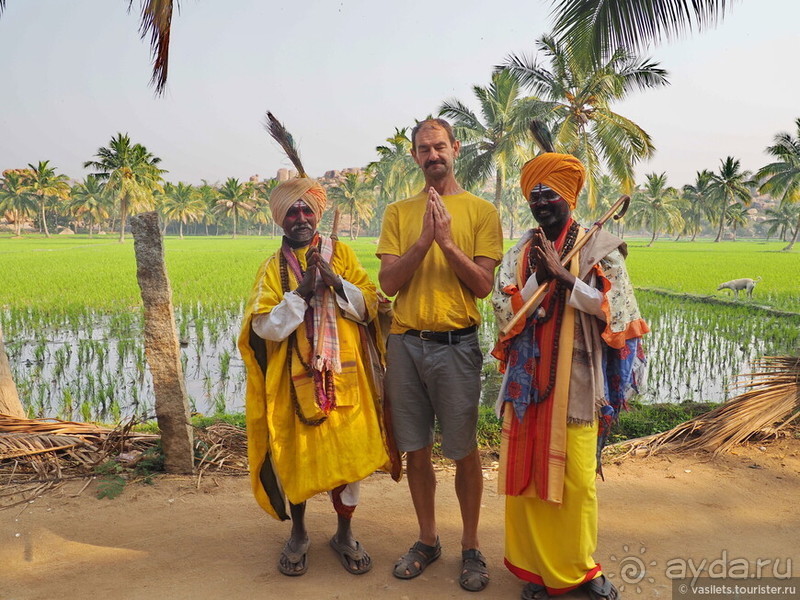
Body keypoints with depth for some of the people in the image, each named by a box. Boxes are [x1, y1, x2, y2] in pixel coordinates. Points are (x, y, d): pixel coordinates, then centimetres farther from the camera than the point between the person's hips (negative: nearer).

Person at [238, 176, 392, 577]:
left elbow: (369, 307, 0)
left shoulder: (342, 254, 5)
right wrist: (302, 291, -17)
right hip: (296, 379, 0)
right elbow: (265, 327, -8)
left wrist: (335, 281, -15)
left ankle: (344, 534, 26)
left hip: (343, 375, 1)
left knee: (347, 452, 4)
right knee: (296, 455, 7)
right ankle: (298, 533, 32)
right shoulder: (273, 268, 2)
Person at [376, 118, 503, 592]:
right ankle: (428, 540, 31)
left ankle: (472, 546, 25)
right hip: (405, 343, 3)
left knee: (464, 451, 5)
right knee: (416, 450, 12)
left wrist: (447, 240, -17)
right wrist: (423, 240, -14)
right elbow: (388, 284, -1)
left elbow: (483, 285, -6)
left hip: (457, 344, -3)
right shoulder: (398, 213, 9)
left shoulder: (481, 211, 2)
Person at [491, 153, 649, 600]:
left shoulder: (599, 248, 0)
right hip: (527, 382, 3)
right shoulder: (518, 255, 8)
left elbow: (618, 312, -9)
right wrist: (539, 277, -15)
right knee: (526, 476, 7)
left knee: (577, 480, 4)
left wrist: (564, 277, -15)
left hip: (577, 384, -2)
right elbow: (505, 314, -2)